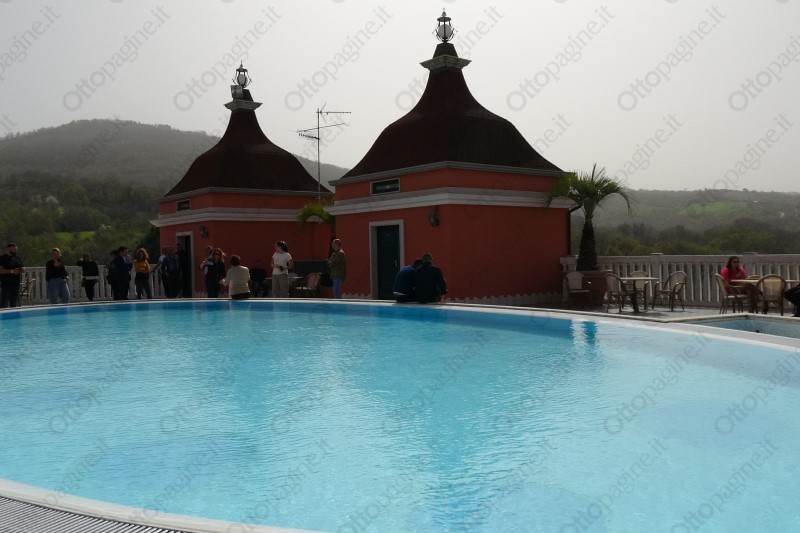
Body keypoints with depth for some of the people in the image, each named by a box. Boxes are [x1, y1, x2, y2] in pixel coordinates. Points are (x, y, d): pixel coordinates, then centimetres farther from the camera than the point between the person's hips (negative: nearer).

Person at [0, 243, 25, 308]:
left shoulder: (17, 258, 16)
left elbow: (23, 268, 21)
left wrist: (22, 270, -3)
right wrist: (12, 271, -21)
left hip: (16, 284, 7)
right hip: (6, 284, -7)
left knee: (14, 303, 12)